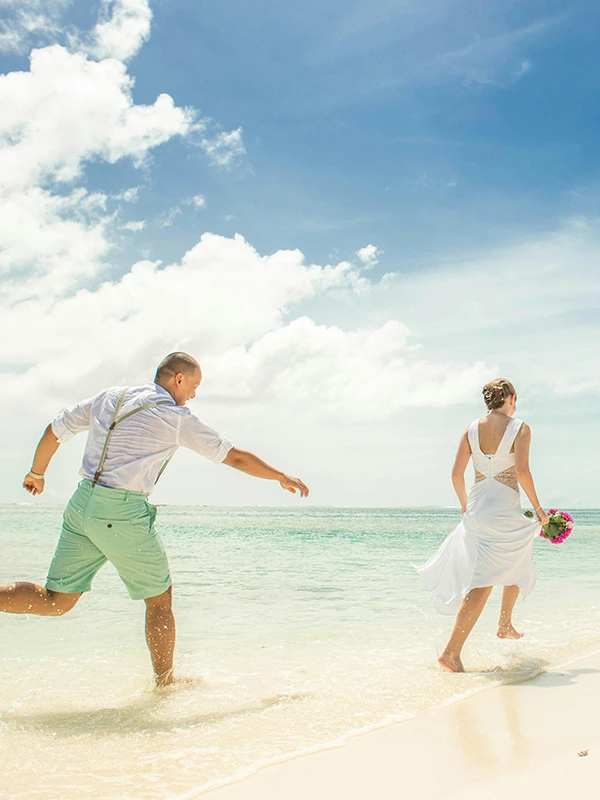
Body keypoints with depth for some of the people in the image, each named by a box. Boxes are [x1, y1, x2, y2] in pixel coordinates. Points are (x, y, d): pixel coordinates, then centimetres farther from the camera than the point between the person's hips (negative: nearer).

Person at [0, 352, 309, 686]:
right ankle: (165, 682, 23)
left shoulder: (110, 396, 13)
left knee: (56, 601, 13)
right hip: (122, 512, -6)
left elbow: (55, 430, 18)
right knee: (160, 599, 12)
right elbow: (235, 457, 0)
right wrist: (283, 477, 12)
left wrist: (37, 473, 33)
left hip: (82, 503, 7)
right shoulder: (177, 417, -4)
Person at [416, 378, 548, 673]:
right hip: (505, 510, -6)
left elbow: (456, 473, 4)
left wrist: (465, 504, 19)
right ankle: (451, 651, 6)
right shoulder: (520, 428, -6)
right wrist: (538, 508, -6)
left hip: (476, 508, 6)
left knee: (519, 565, 24)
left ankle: (506, 626, 33)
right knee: (483, 583, 3)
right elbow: (522, 471, -17)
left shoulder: (472, 429, 7)